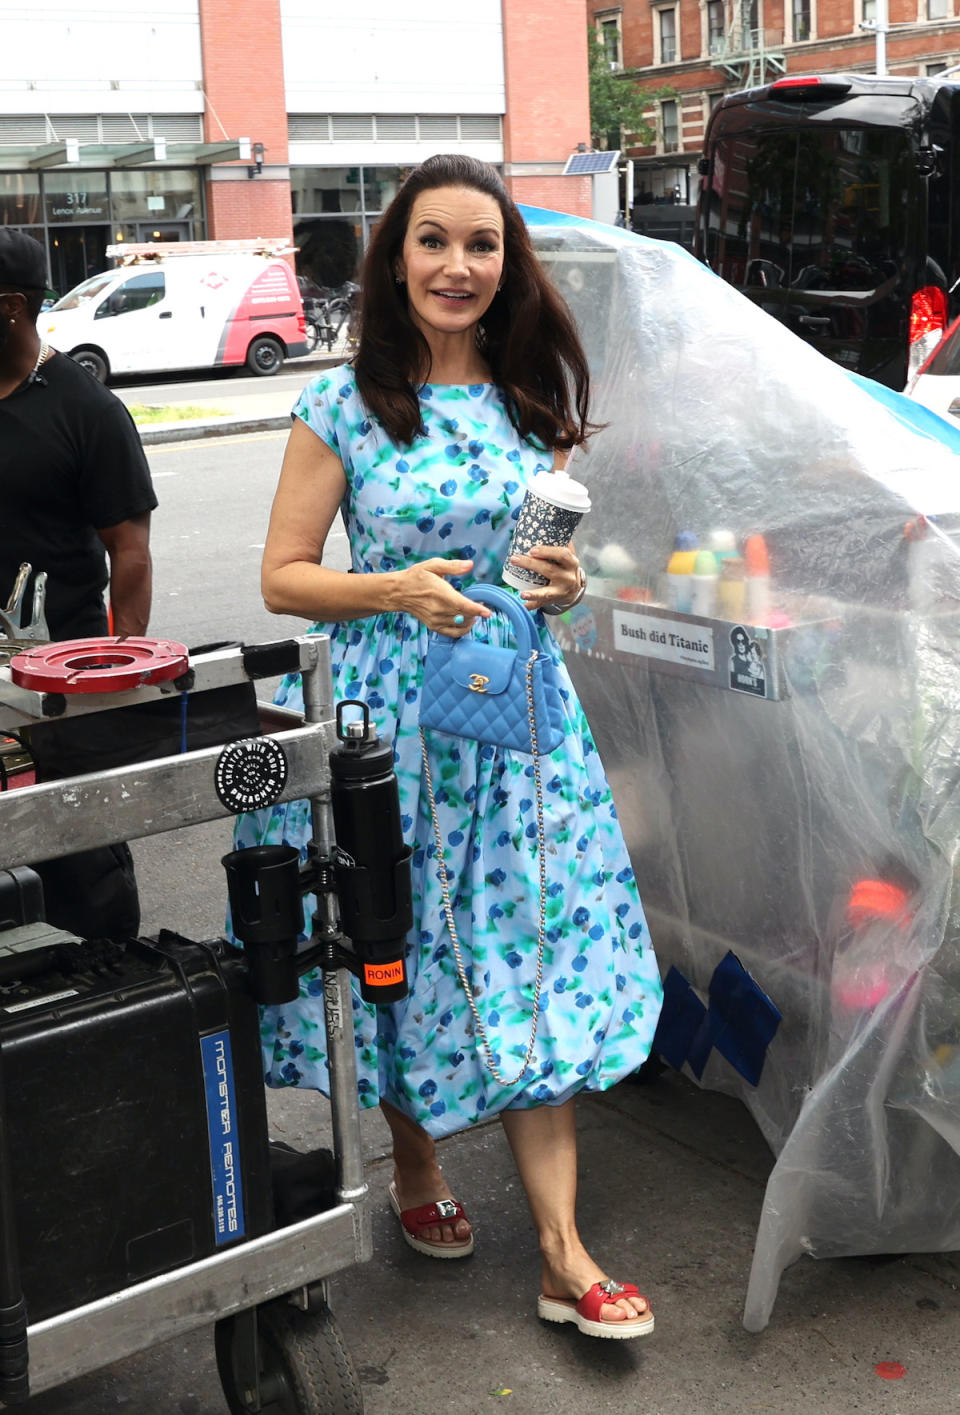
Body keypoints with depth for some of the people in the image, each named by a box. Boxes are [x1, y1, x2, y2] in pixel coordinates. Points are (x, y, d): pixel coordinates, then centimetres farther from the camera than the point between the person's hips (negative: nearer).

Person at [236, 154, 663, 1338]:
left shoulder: (535, 399, 7)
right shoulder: (344, 406, -4)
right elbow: (282, 577, -2)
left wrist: (568, 579, -5)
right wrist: (398, 589, -18)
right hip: (388, 707, -2)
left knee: (533, 953, 0)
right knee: (399, 947, 9)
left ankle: (563, 1252, 6)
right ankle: (415, 1169, 35)